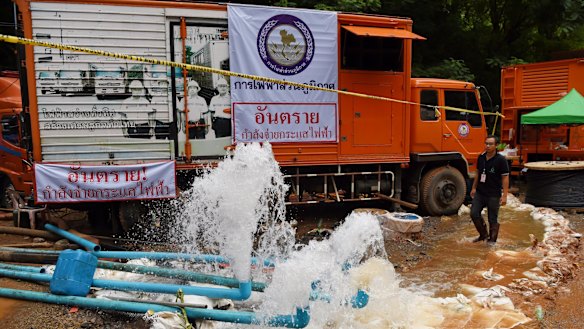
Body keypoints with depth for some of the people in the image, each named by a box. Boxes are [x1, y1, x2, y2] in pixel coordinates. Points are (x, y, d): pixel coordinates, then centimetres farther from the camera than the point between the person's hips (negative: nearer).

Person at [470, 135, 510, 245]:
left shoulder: (501, 160, -11)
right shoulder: (481, 157, 5)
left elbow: (505, 178, -11)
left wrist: (504, 195, -15)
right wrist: (474, 188, 15)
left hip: (493, 194, -5)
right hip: (480, 192, 5)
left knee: (492, 219, 4)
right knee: (474, 214, 0)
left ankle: (492, 240, 21)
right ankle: (483, 234, 21)